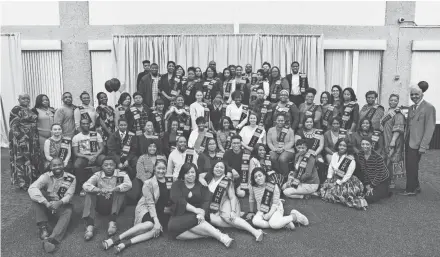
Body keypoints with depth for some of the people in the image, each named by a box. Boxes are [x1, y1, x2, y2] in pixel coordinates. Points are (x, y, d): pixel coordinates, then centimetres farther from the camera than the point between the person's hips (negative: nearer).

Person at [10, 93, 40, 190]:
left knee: (33, 159, 11)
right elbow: (14, 125, -13)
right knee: (22, 159, -3)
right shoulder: (16, 110, -7)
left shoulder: (31, 110, 16)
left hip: (32, 139, 8)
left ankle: (32, 180, 21)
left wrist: (35, 137, 15)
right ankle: (22, 183, 5)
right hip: (21, 138, -8)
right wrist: (18, 137, -19)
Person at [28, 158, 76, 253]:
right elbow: (32, 188, -25)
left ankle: (52, 239, -53)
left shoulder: (71, 178, -4)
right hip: (46, 207, 1)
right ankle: (43, 228, -29)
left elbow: (69, 195, -12)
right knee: (36, 194, -24)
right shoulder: (46, 176, -8)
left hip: (61, 206, 0)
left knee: (68, 211, -33)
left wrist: (60, 202, -37)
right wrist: (46, 203, -38)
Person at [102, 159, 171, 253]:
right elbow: (150, 203, -13)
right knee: (150, 224, -36)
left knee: (157, 230, -30)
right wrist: (156, 220, -24)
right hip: (147, 209, -3)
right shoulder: (148, 183, -4)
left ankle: (126, 243, -40)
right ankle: (116, 238, -34)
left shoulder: (170, 183, 7)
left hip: (163, 213, 3)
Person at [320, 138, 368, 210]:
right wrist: (329, 179, -1)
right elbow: (330, 167, 7)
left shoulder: (351, 160, -17)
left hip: (346, 182, -7)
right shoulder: (335, 155, 1)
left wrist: (339, 182, -15)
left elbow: (348, 175, -16)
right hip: (335, 178, 7)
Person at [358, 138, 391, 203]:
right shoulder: (360, 155, -7)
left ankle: (386, 193, 9)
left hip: (382, 181, -6)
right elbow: (363, 171, 0)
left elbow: (379, 174, -21)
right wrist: (367, 185, -5)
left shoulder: (378, 157, -25)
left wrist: (371, 186, -17)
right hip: (370, 180, 6)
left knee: (369, 198, -18)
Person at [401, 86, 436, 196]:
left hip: (417, 143, -8)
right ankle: (416, 187, 27)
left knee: (412, 167, -2)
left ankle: (411, 190, 10)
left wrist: (423, 146, -19)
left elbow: (429, 128, -15)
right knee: (409, 166, 13)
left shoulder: (429, 107, -11)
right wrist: (405, 139, 8)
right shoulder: (411, 108, 15)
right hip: (408, 142, 8)